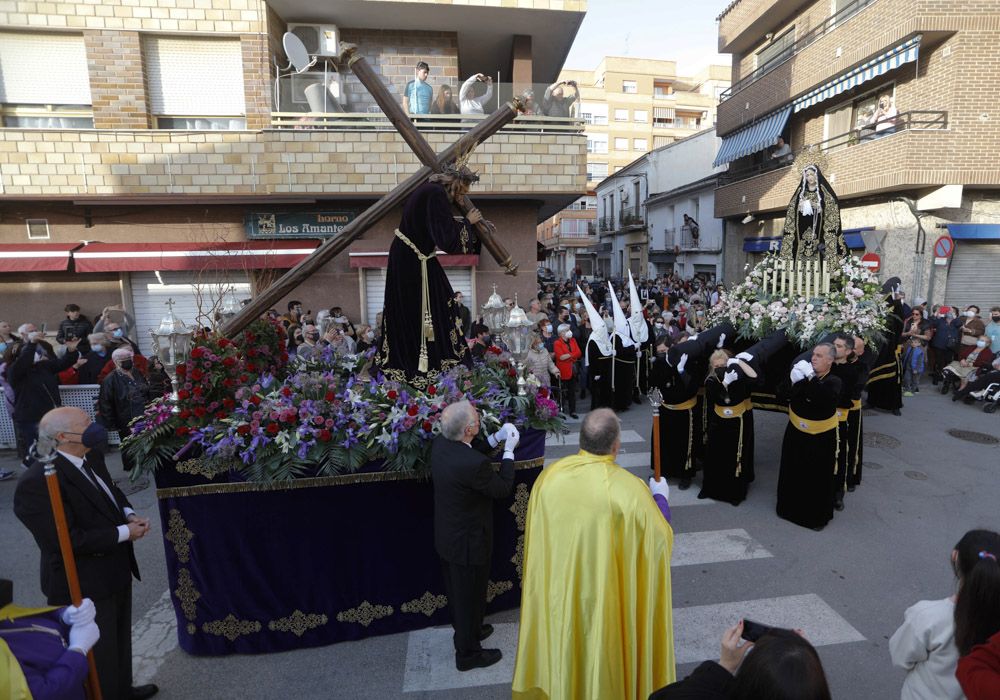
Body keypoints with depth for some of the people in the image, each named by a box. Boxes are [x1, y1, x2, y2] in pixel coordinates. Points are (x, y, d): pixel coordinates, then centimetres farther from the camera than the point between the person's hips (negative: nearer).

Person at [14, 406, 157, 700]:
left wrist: (129, 515, -4)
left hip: (115, 571, 9)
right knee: (99, 654, 12)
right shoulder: (38, 482, -27)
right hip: (85, 587, -9)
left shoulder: (91, 457, -1)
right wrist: (124, 532, -21)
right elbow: (69, 540, -29)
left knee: (120, 640, 28)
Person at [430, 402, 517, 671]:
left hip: (446, 536, 8)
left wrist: (495, 439, 2)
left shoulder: (440, 444, -12)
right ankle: (468, 654, 37)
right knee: (470, 596, 15)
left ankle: (467, 631, 53)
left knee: (458, 592, 28)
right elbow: (503, 489, -18)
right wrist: (508, 450, -10)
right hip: (468, 543, -8)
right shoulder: (475, 464, -36)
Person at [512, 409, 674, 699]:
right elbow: (661, 538, -8)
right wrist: (660, 497, 9)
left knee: (563, 649, 26)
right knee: (605, 650, 22)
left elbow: (536, 534, 1)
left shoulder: (548, 476, -15)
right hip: (607, 597, -3)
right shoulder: (629, 489, -25)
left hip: (558, 592, 3)